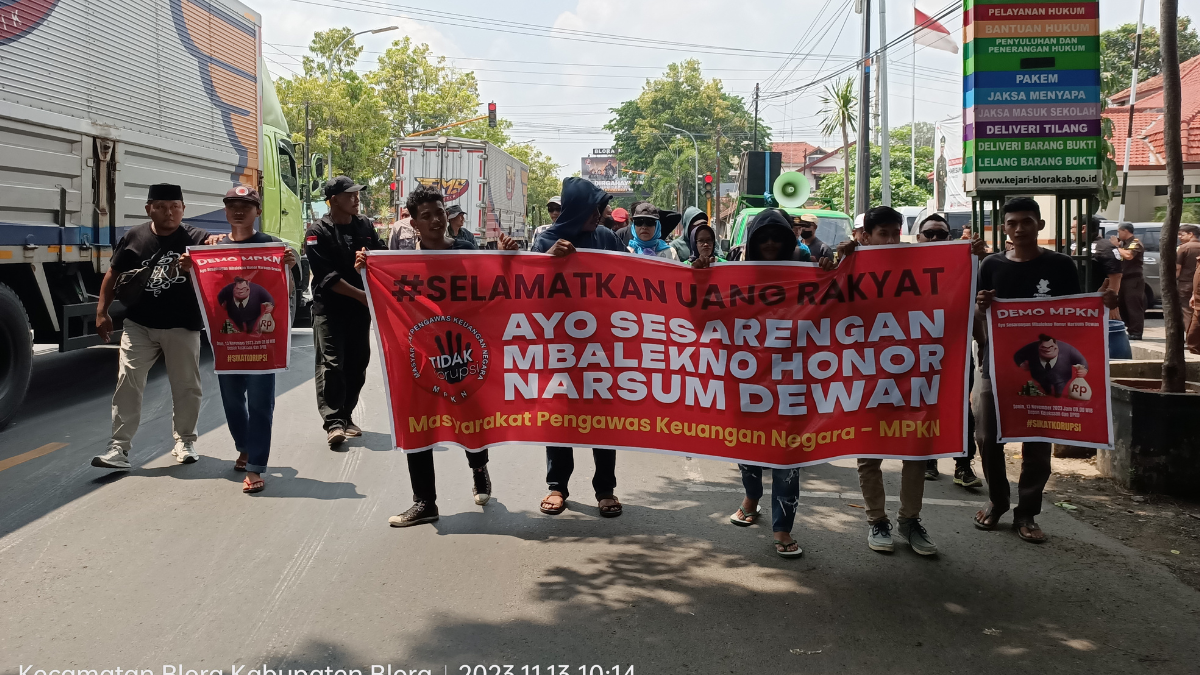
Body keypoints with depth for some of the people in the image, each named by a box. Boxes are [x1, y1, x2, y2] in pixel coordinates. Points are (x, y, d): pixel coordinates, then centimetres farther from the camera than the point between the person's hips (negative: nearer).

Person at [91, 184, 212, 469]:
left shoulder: (195, 238, -3)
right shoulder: (133, 237, 4)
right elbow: (113, 275, 11)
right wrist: (102, 312, 6)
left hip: (182, 326, -1)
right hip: (139, 325, 1)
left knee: (185, 385, 8)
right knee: (128, 382, -4)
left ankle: (185, 441, 26)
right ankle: (119, 447, -1)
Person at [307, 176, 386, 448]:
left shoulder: (365, 225, 8)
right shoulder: (318, 233, -8)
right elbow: (327, 276, -15)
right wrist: (361, 294, -17)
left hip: (361, 308, 5)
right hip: (330, 308, -5)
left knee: (356, 364, 8)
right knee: (331, 364, -10)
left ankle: (346, 417, 19)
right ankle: (333, 422, -10)